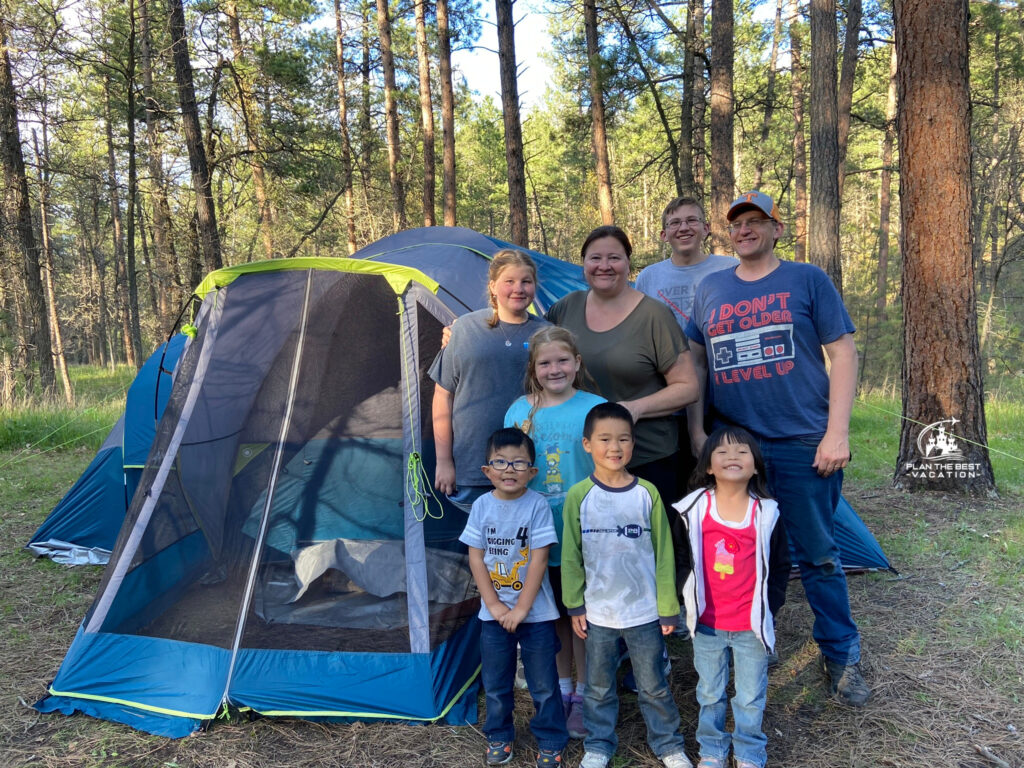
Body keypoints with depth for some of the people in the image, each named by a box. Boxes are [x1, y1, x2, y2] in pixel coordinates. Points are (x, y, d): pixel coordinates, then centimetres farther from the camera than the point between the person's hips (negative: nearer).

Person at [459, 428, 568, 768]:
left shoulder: (537, 505, -13)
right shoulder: (482, 505, -5)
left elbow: (539, 560, -13)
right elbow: (476, 558, -3)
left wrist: (521, 607, -14)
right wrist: (495, 604, -8)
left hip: (535, 612, -2)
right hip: (494, 612, 3)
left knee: (543, 683, 9)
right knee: (495, 682, 17)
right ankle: (499, 737, 36)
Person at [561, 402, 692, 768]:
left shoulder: (647, 493, -8)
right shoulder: (578, 496, -8)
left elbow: (663, 554, -3)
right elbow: (570, 556, -1)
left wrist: (668, 608, -2)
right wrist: (575, 605, -1)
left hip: (645, 612, 0)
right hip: (598, 613, 1)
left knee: (653, 685, 15)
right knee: (598, 686, 17)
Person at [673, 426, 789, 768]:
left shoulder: (767, 514, -8)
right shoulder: (694, 510, -9)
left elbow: (780, 567, 2)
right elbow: (681, 560, 2)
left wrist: (769, 609, 0)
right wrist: (689, 601, 0)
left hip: (752, 625, 0)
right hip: (706, 624, 1)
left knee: (751, 696, 13)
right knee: (710, 694, 17)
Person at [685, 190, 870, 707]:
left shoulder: (807, 280, 2)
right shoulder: (710, 290, 11)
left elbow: (843, 353, -1)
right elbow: (695, 362, 15)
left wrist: (837, 432, -9)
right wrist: (696, 429, 6)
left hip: (803, 444, -3)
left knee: (817, 555, 6)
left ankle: (840, 654, 25)